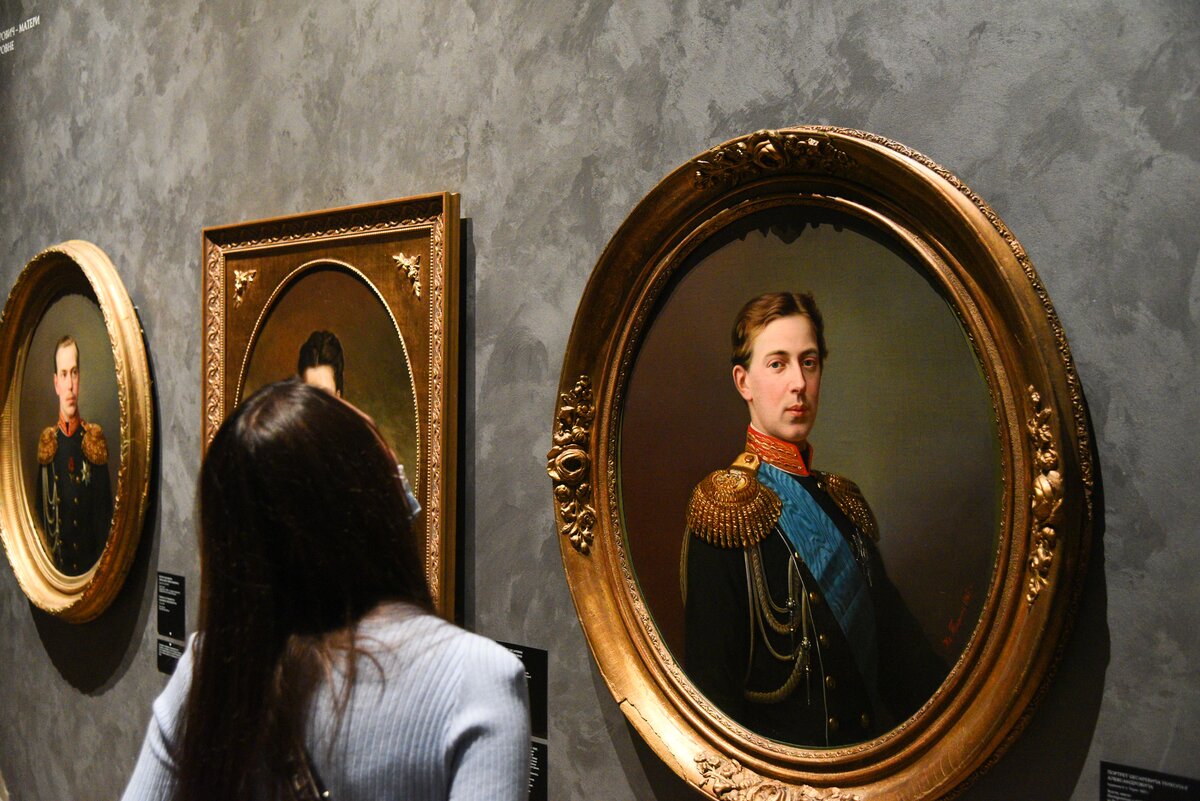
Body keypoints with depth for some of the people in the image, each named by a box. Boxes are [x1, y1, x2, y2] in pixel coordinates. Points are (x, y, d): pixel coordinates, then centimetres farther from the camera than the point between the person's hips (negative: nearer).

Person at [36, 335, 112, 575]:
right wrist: (48, 559, 1)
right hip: (55, 565, 1)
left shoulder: (95, 440, -1)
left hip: (90, 563, -1)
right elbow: (40, 510, 9)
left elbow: (105, 512, 0)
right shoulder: (47, 442, 4)